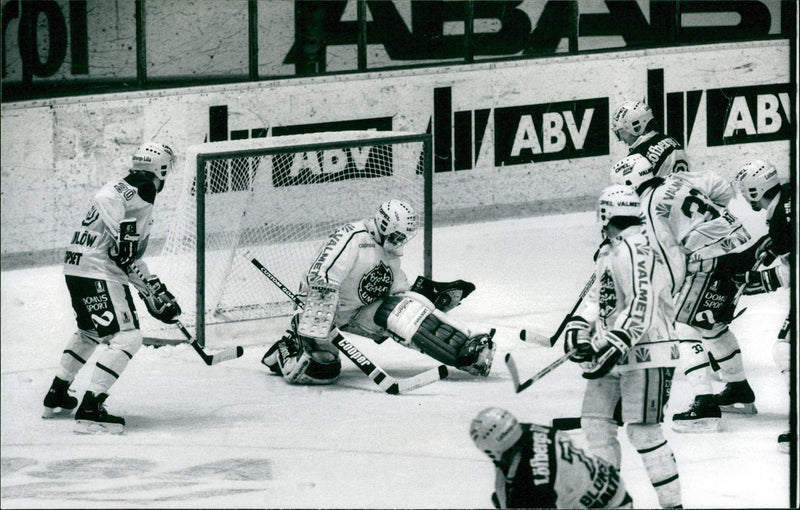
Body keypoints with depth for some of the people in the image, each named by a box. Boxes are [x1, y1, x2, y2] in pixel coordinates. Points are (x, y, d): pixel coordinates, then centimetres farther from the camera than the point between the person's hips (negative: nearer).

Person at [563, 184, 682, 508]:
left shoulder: (633, 250, -18)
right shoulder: (610, 252, 14)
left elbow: (640, 307, -26)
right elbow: (598, 295, 21)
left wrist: (612, 347, -27)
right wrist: (578, 329, 5)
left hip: (646, 353, -10)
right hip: (616, 356, 10)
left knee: (643, 430, -12)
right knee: (595, 421, 12)